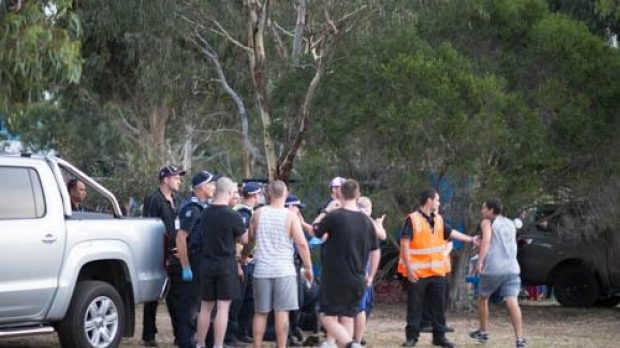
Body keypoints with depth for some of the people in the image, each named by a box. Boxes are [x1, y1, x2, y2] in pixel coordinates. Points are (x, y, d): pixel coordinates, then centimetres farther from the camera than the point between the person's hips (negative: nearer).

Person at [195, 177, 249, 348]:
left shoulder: (205, 213, 5)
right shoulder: (233, 216, -14)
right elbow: (244, 239, -5)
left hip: (207, 264, 6)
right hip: (226, 265, -6)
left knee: (206, 307, 14)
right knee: (223, 307, -3)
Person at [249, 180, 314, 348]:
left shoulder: (258, 214, 2)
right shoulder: (290, 216, -5)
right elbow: (302, 244, -8)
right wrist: (308, 267, 0)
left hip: (262, 270, 2)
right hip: (284, 270, -2)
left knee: (260, 312, 10)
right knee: (282, 312, -1)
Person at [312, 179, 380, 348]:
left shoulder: (334, 216, -12)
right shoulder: (366, 220, 4)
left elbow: (316, 230, 5)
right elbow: (375, 252, 9)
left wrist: (325, 211, 18)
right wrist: (370, 276, 19)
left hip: (335, 278, -5)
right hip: (358, 281, 5)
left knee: (328, 318, 0)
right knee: (347, 318, 12)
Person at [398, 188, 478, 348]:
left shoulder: (438, 220, 11)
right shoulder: (412, 219, -11)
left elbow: (451, 232, 24)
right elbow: (404, 244, -14)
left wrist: (470, 239, 26)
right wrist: (408, 268, -19)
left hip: (437, 271, 6)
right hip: (417, 272, -6)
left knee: (439, 305, 7)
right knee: (415, 306, 1)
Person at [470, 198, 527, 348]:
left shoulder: (487, 222, 2)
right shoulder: (510, 223, 22)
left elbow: (486, 241, -16)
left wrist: (480, 261, -22)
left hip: (492, 268, -4)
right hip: (511, 268, 4)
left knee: (483, 298, 19)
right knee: (512, 301, -7)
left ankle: (483, 331, 31)